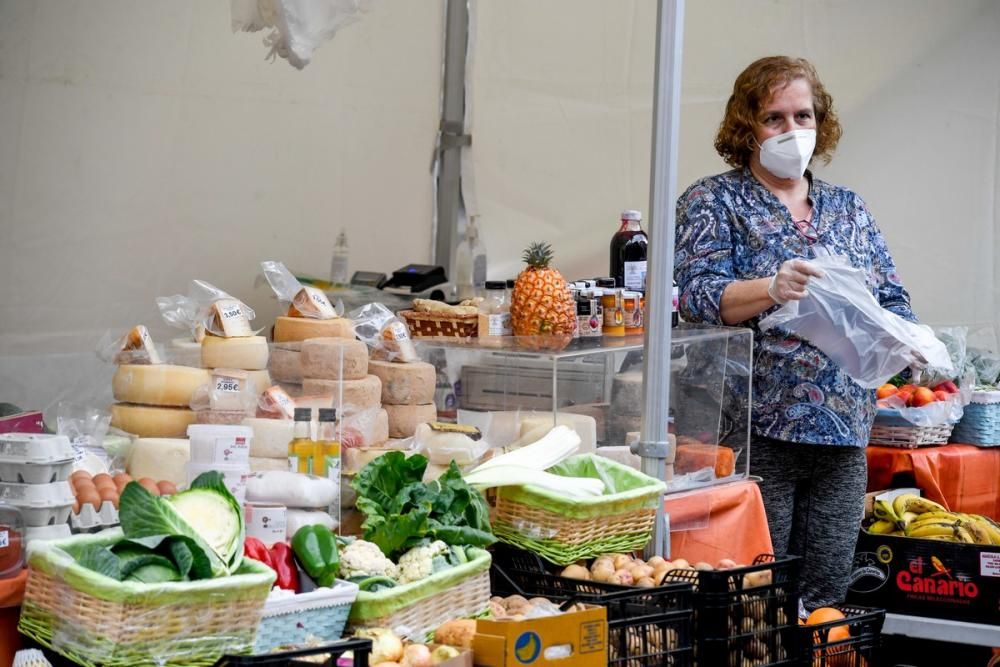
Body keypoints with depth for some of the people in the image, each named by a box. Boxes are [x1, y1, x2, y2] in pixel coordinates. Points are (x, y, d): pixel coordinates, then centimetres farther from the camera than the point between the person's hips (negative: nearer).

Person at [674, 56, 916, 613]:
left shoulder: (849, 209, 17)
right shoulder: (714, 202, 3)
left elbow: (894, 301, 14)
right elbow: (699, 294, -11)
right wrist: (772, 289, -30)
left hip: (843, 434, 5)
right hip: (758, 430, -5)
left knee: (827, 601, 7)